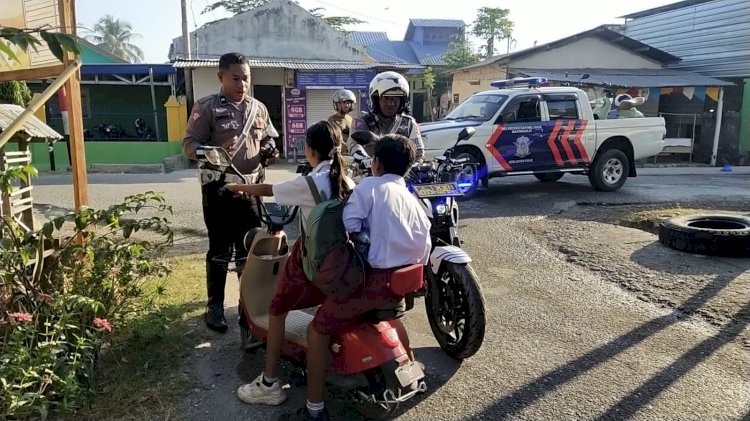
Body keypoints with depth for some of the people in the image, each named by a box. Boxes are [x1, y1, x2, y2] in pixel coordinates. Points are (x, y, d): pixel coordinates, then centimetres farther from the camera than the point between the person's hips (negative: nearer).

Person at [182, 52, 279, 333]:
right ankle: (215, 305, 17)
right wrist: (215, 153, -28)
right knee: (220, 249, 4)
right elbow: (189, 145, -10)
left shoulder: (258, 108, 10)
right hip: (219, 189, -4)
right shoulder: (206, 107, -6)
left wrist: (270, 153, -1)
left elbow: (269, 139, 22)